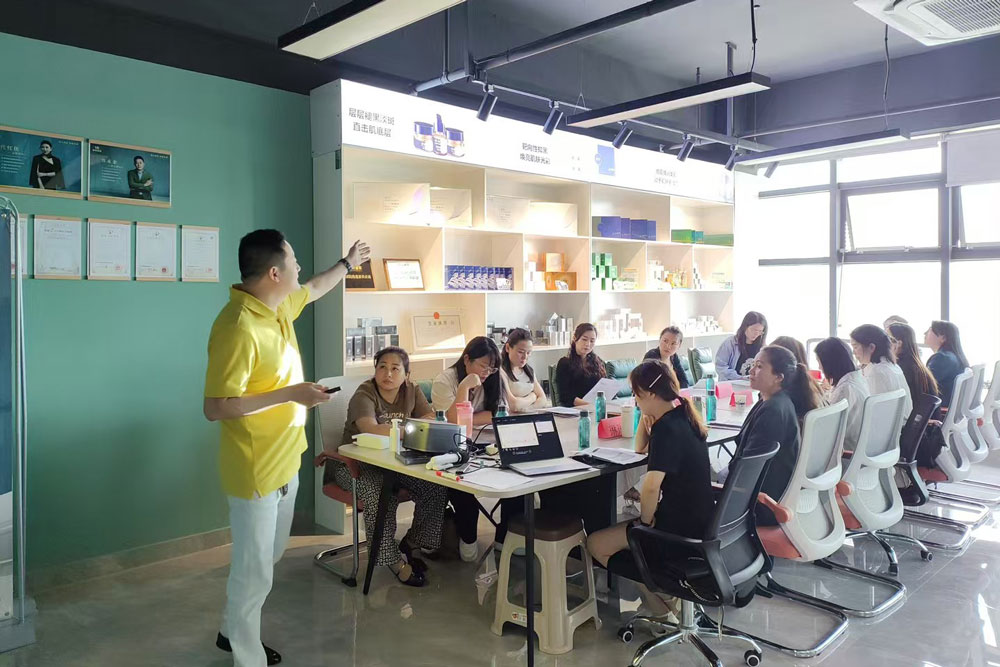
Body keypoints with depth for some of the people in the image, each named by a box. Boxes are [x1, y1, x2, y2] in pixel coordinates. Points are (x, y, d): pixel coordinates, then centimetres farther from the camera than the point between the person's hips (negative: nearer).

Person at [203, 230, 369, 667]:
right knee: (254, 570, 5)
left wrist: (347, 263, 37)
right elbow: (215, 408, -27)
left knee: (268, 557, 24)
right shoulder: (238, 328, -27)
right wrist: (290, 394, -26)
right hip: (255, 469, -10)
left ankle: (234, 632, 44)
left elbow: (314, 289, 25)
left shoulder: (278, 306, 2)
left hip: (285, 460, 10)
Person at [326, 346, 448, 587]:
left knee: (437, 488, -15)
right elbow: (371, 429, -35)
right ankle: (394, 561, -13)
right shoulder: (364, 395, -17)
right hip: (356, 464, -5)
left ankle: (409, 546, 6)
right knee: (382, 495, -34)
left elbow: (432, 423, -10)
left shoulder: (412, 391, 1)